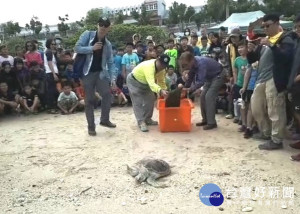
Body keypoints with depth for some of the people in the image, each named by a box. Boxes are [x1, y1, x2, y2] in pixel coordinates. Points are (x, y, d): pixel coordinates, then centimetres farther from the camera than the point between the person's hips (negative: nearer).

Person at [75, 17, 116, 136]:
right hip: (87, 73, -3)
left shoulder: (107, 44, 7)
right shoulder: (87, 35, -1)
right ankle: (91, 126, 8)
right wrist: (92, 48, -20)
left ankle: (104, 120, 9)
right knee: (89, 100, -1)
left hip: (100, 72, 3)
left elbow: (110, 62, 5)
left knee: (107, 94, -10)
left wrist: (113, 78, -4)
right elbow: (77, 48, -9)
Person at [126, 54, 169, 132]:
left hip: (144, 82, 9)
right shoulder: (149, 66, -41)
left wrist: (163, 93, -18)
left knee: (150, 99, 6)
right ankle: (141, 122, -12)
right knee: (138, 102, -14)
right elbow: (151, 83, -55)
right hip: (134, 81, -8)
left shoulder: (161, 68, -14)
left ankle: (147, 119, 17)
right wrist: (160, 91, -70)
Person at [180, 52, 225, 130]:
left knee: (209, 97, -17)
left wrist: (190, 89, -43)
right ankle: (205, 120, 15)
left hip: (218, 76, -9)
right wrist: (185, 88, -3)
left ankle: (211, 123, -11)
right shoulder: (192, 64, -11)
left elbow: (201, 81, -39)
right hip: (210, 77, 9)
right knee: (203, 96, 5)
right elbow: (190, 78, 3)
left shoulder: (201, 63, -36)